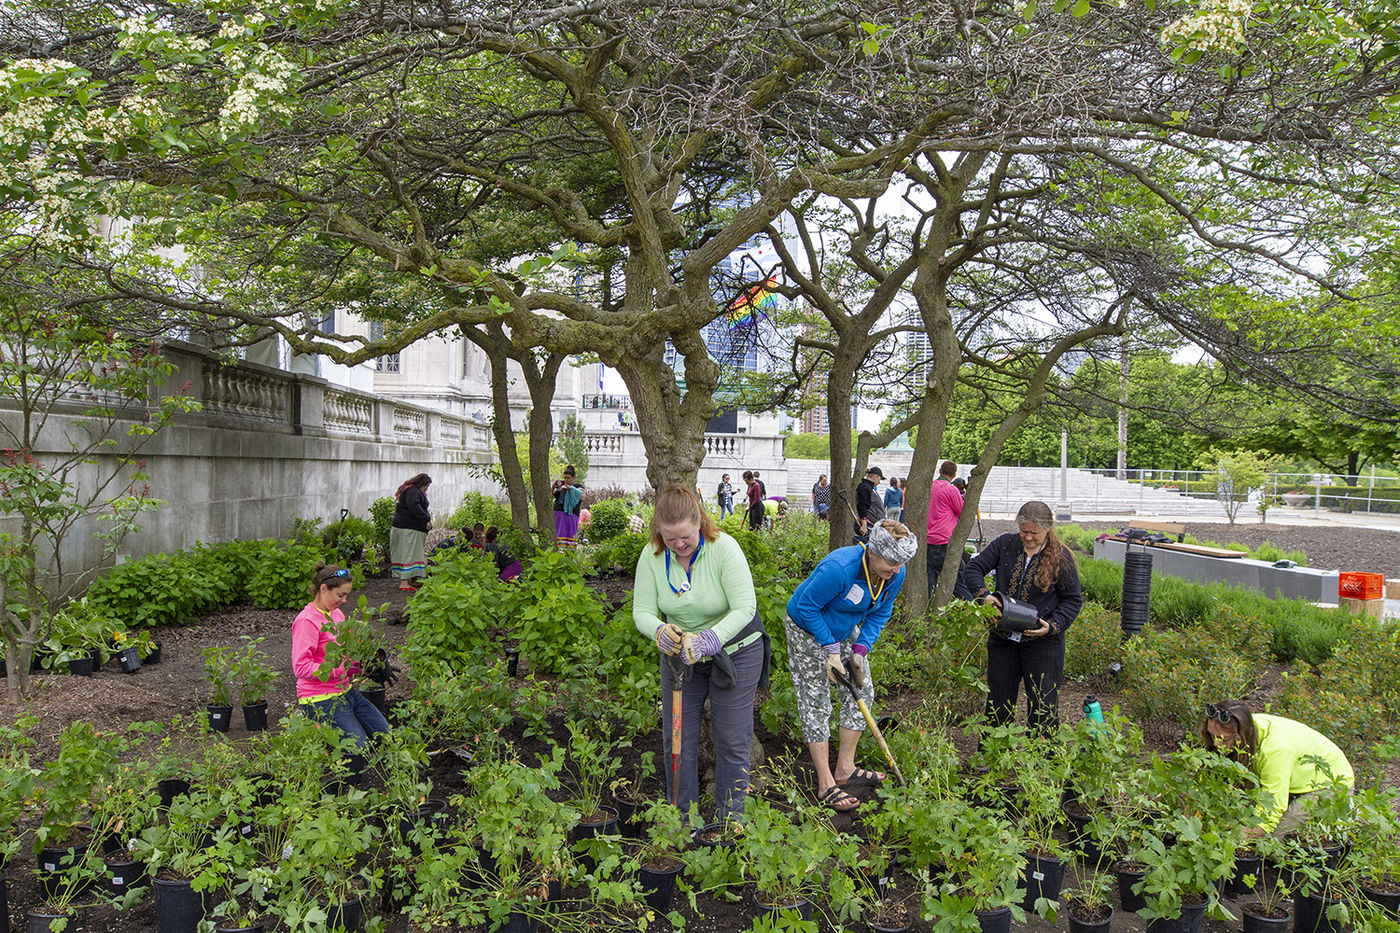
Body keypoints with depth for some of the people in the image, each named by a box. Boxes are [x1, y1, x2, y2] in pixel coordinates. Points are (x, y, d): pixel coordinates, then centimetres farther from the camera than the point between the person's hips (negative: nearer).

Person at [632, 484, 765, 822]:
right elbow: (642, 611, -14)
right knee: (677, 740, 10)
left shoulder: (724, 548, -24)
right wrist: (659, 630, -37)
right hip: (678, 656, 4)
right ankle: (682, 818, 27)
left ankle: (731, 822, 19)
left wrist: (709, 639, -42)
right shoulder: (652, 555, -13)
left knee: (731, 742, 4)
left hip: (734, 652, -3)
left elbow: (745, 608, -29)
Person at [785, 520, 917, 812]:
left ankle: (845, 769, 20)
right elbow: (807, 607, -27)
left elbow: (879, 614, 0)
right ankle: (826, 786, 2)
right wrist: (830, 649, -24)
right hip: (808, 631, -7)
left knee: (861, 691, 7)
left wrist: (860, 649, -11)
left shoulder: (895, 575, -17)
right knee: (815, 703, -5)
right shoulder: (839, 568, -38)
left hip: (845, 631, 7)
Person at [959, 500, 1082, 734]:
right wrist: (982, 594, -17)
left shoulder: (1061, 557, -6)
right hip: (1003, 638, 3)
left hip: (1043, 642, -3)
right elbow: (972, 569, 2)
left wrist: (1053, 625, -14)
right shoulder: (1005, 545, 0)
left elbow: (1073, 599, 0)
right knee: (997, 701, 13)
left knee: (1043, 706, 2)